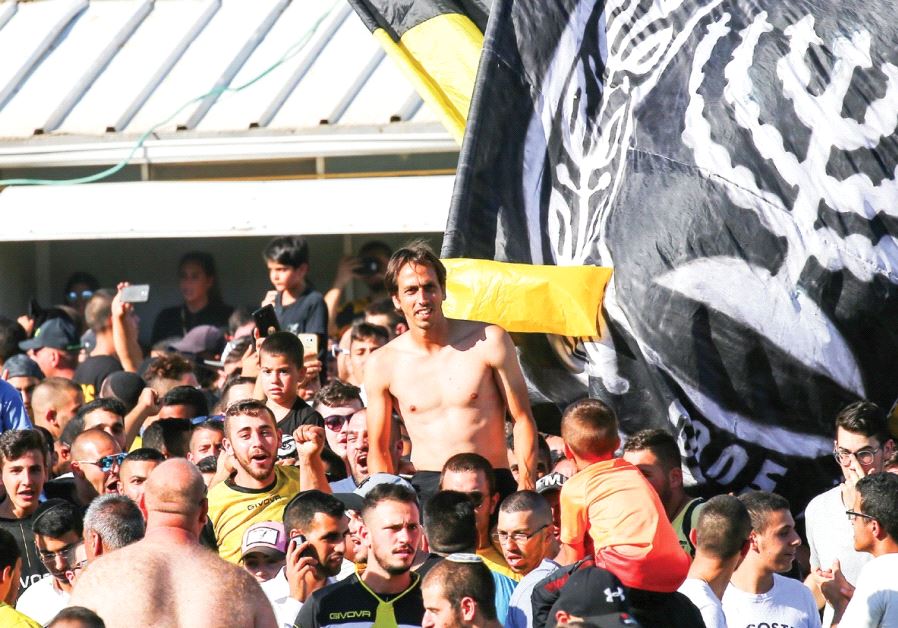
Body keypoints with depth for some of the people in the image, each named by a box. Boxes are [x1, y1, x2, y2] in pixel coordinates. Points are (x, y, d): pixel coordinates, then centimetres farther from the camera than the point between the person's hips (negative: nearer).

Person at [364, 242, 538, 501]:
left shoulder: (488, 341, 2)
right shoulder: (382, 364, 6)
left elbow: (523, 421, 4)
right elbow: (379, 450, 13)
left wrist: (527, 489, -6)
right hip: (426, 488, 1)